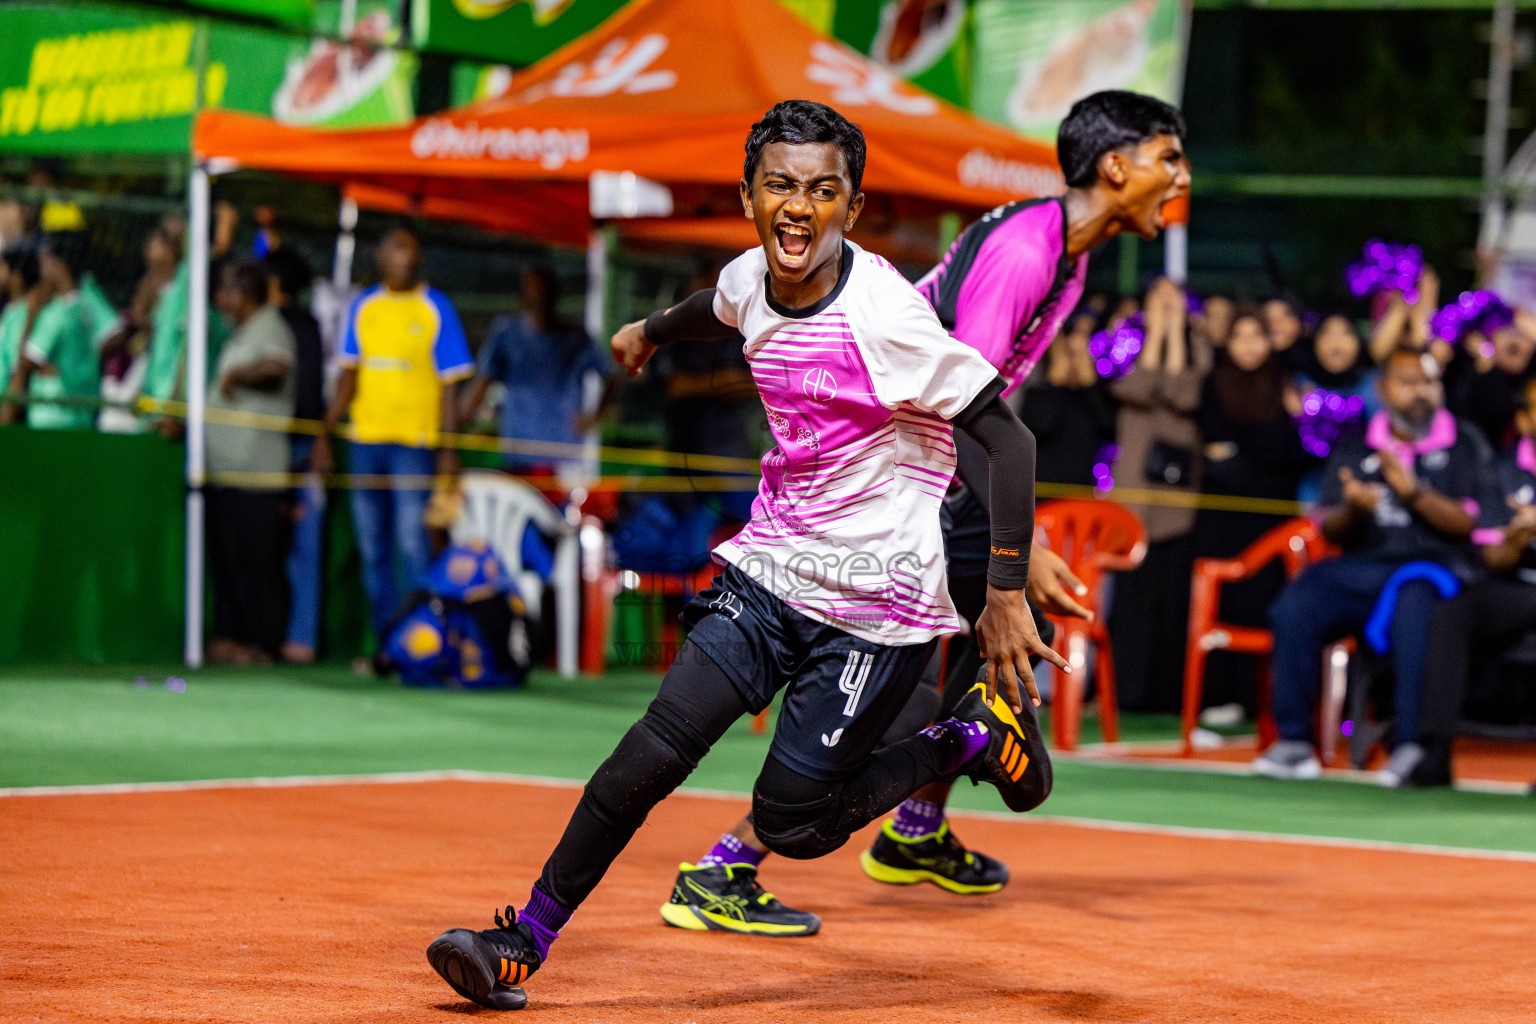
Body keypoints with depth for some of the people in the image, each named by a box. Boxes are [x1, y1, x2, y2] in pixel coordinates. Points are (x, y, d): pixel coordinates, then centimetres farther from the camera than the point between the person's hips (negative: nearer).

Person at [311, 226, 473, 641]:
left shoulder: (436, 308, 0)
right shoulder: (363, 307, 11)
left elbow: (449, 384, -1)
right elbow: (348, 377, 17)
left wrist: (448, 449, -7)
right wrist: (325, 435, 12)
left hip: (415, 441, -4)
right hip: (366, 437, 4)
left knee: (413, 543, -11)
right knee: (372, 548, 5)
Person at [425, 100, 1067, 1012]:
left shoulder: (882, 316, -21)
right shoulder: (751, 281, 0)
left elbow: (1009, 438, -19)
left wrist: (1007, 594, -22)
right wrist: (654, 331, 49)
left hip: (878, 599, -5)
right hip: (769, 569, 5)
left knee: (791, 823, -6)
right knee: (657, 749, -12)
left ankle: (974, 736, 16)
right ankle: (524, 943, -4)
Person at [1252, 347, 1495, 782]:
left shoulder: (1464, 443, 9)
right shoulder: (1355, 447, 16)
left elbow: (1468, 522, -2)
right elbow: (1330, 530, 12)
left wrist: (1413, 491, -16)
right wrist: (1352, 509, -12)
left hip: (1432, 564, -3)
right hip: (1360, 568, 3)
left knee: (1414, 605, -40)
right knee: (1293, 610, -26)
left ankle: (1412, 743, -38)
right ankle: (1294, 741, -23)